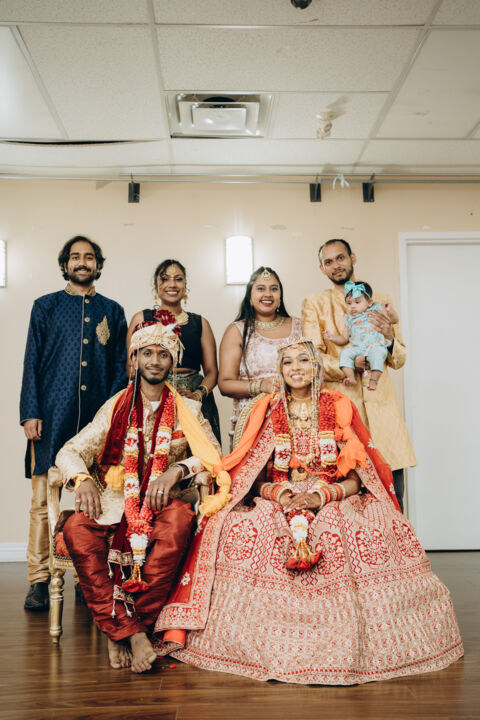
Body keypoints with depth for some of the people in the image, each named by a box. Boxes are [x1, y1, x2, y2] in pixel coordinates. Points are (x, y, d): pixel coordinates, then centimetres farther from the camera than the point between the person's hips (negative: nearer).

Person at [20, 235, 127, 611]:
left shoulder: (112, 311, 15)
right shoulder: (46, 307, 12)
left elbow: (121, 367, 12)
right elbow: (32, 362, 7)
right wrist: (31, 413, -2)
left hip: (99, 417, 1)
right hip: (52, 414, -1)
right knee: (44, 499, -3)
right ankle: (39, 581, 7)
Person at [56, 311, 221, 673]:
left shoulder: (188, 409, 11)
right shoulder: (116, 407, 11)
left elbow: (214, 453, 0)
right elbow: (69, 452, 6)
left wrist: (177, 470, -18)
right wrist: (82, 479, -16)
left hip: (165, 500, -1)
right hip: (116, 501, 1)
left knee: (179, 521, -36)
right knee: (76, 531, -29)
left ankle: (118, 628, -22)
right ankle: (130, 631, -25)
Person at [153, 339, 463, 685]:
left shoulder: (339, 408, 5)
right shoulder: (268, 411, 8)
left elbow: (355, 478, 1)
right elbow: (254, 478, 6)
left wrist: (322, 496, -18)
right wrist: (278, 492, -16)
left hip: (334, 500, -1)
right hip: (278, 500, 1)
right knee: (241, 526, -31)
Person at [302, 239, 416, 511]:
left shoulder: (381, 302, 17)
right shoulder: (314, 304, 10)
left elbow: (399, 360, 16)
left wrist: (389, 338, -6)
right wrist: (348, 365, -19)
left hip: (381, 403, 3)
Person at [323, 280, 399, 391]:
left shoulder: (375, 310, 12)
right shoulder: (349, 318, 20)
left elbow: (394, 320, 10)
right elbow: (344, 339, 21)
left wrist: (390, 311, -11)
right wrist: (333, 337, 2)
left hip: (376, 346, -3)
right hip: (357, 348, 3)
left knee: (377, 352, -35)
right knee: (345, 353, -23)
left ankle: (373, 379, -33)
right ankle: (350, 377, -29)